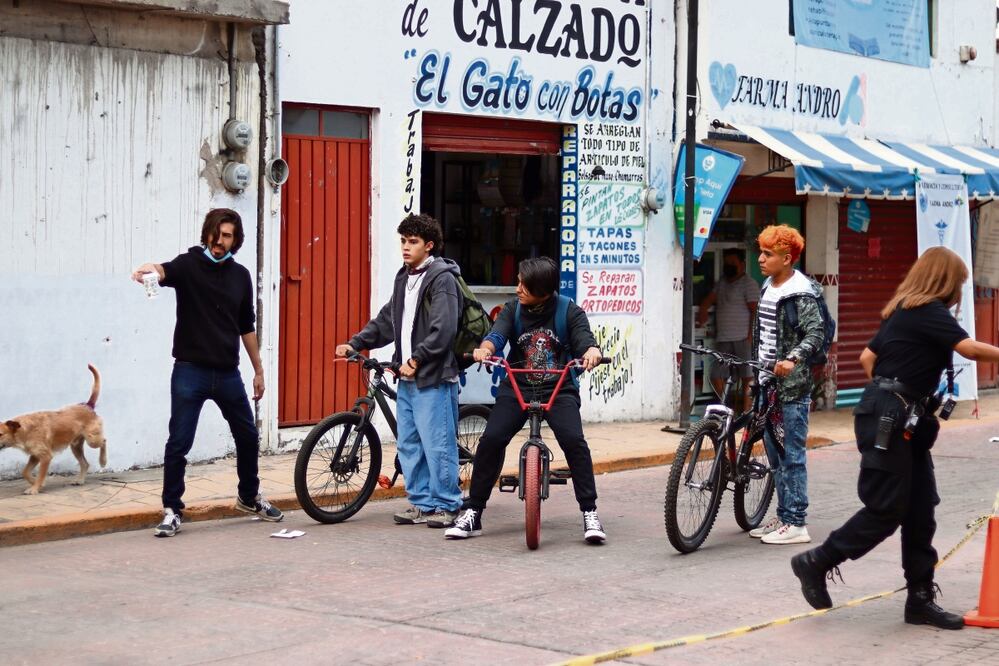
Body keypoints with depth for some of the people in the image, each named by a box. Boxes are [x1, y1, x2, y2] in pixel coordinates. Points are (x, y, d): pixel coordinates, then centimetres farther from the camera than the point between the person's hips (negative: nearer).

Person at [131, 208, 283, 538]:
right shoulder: (189, 265, -5)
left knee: (248, 437, 15)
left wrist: (258, 369, 18)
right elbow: (168, 271, -29)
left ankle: (249, 497, 36)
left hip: (228, 374, 5)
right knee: (179, 444, -5)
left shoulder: (240, 275, 9)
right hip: (190, 372, -5)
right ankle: (172, 511, 7)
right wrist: (152, 269, -54)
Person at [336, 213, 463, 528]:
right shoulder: (404, 277, 17)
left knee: (437, 443, -5)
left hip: (433, 376, -9)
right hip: (407, 376, 9)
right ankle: (421, 503, 19)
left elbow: (443, 330, -17)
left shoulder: (442, 278, -10)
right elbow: (387, 321, 21)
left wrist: (416, 360, -19)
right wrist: (355, 343, 11)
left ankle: (446, 505, 3)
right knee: (409, 444, 11)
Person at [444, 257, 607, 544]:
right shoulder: (513, 309, 2)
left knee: (574, 441, -24)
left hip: (558, 390, -2)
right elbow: (497, 333, -14)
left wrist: (591, 351, -39)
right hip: (516, 388, 2)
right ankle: (471, 514, -3)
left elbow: (584, 339, -14)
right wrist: (485, 348, -38)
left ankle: (590, 514, -12)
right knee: (490, 440, -15)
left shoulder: (569, 312, -3)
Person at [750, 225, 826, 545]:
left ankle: (796, 524, -2)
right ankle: (783, 516, 23)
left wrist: (793, 359, -35)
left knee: (792, 455, -6)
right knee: (774, 454, 14)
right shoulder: (768, 288, 15)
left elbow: (816, 333, -21)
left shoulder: (801, 294, -13)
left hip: (792, 385, -9)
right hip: (768, 383, 9)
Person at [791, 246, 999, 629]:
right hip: (888, 421, -10)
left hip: (902, 423, 10)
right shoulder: (929, 312, -12)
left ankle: (921, 599, 11)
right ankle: (815, 563, 8)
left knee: (920, 509, 8)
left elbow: (867, 358, 22)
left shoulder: (901, 312, 17)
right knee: (886, 511, -5)